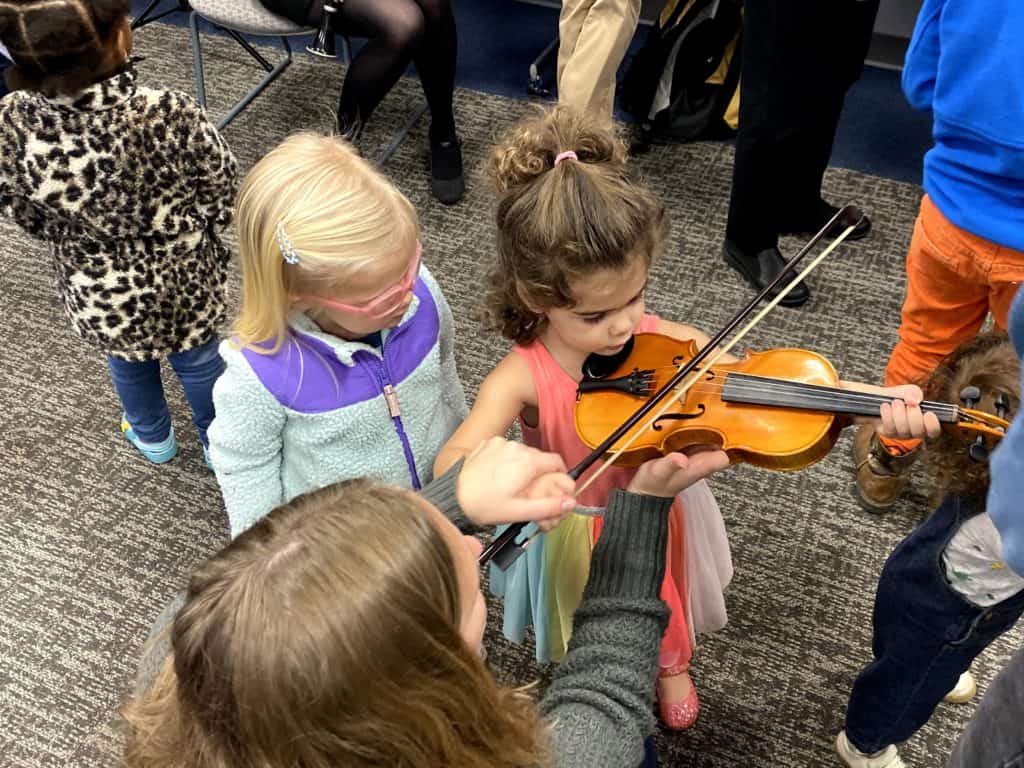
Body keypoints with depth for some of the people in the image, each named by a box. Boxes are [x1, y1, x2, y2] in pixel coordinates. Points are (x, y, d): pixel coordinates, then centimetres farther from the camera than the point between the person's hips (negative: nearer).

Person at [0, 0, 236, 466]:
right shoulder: (171, 117, -34)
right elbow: (221, 197, -16)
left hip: (95, 292, 2)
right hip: (183, 278, -1)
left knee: (127, 362, 32)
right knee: (197, 358, 28)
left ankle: (153, 438, 59)